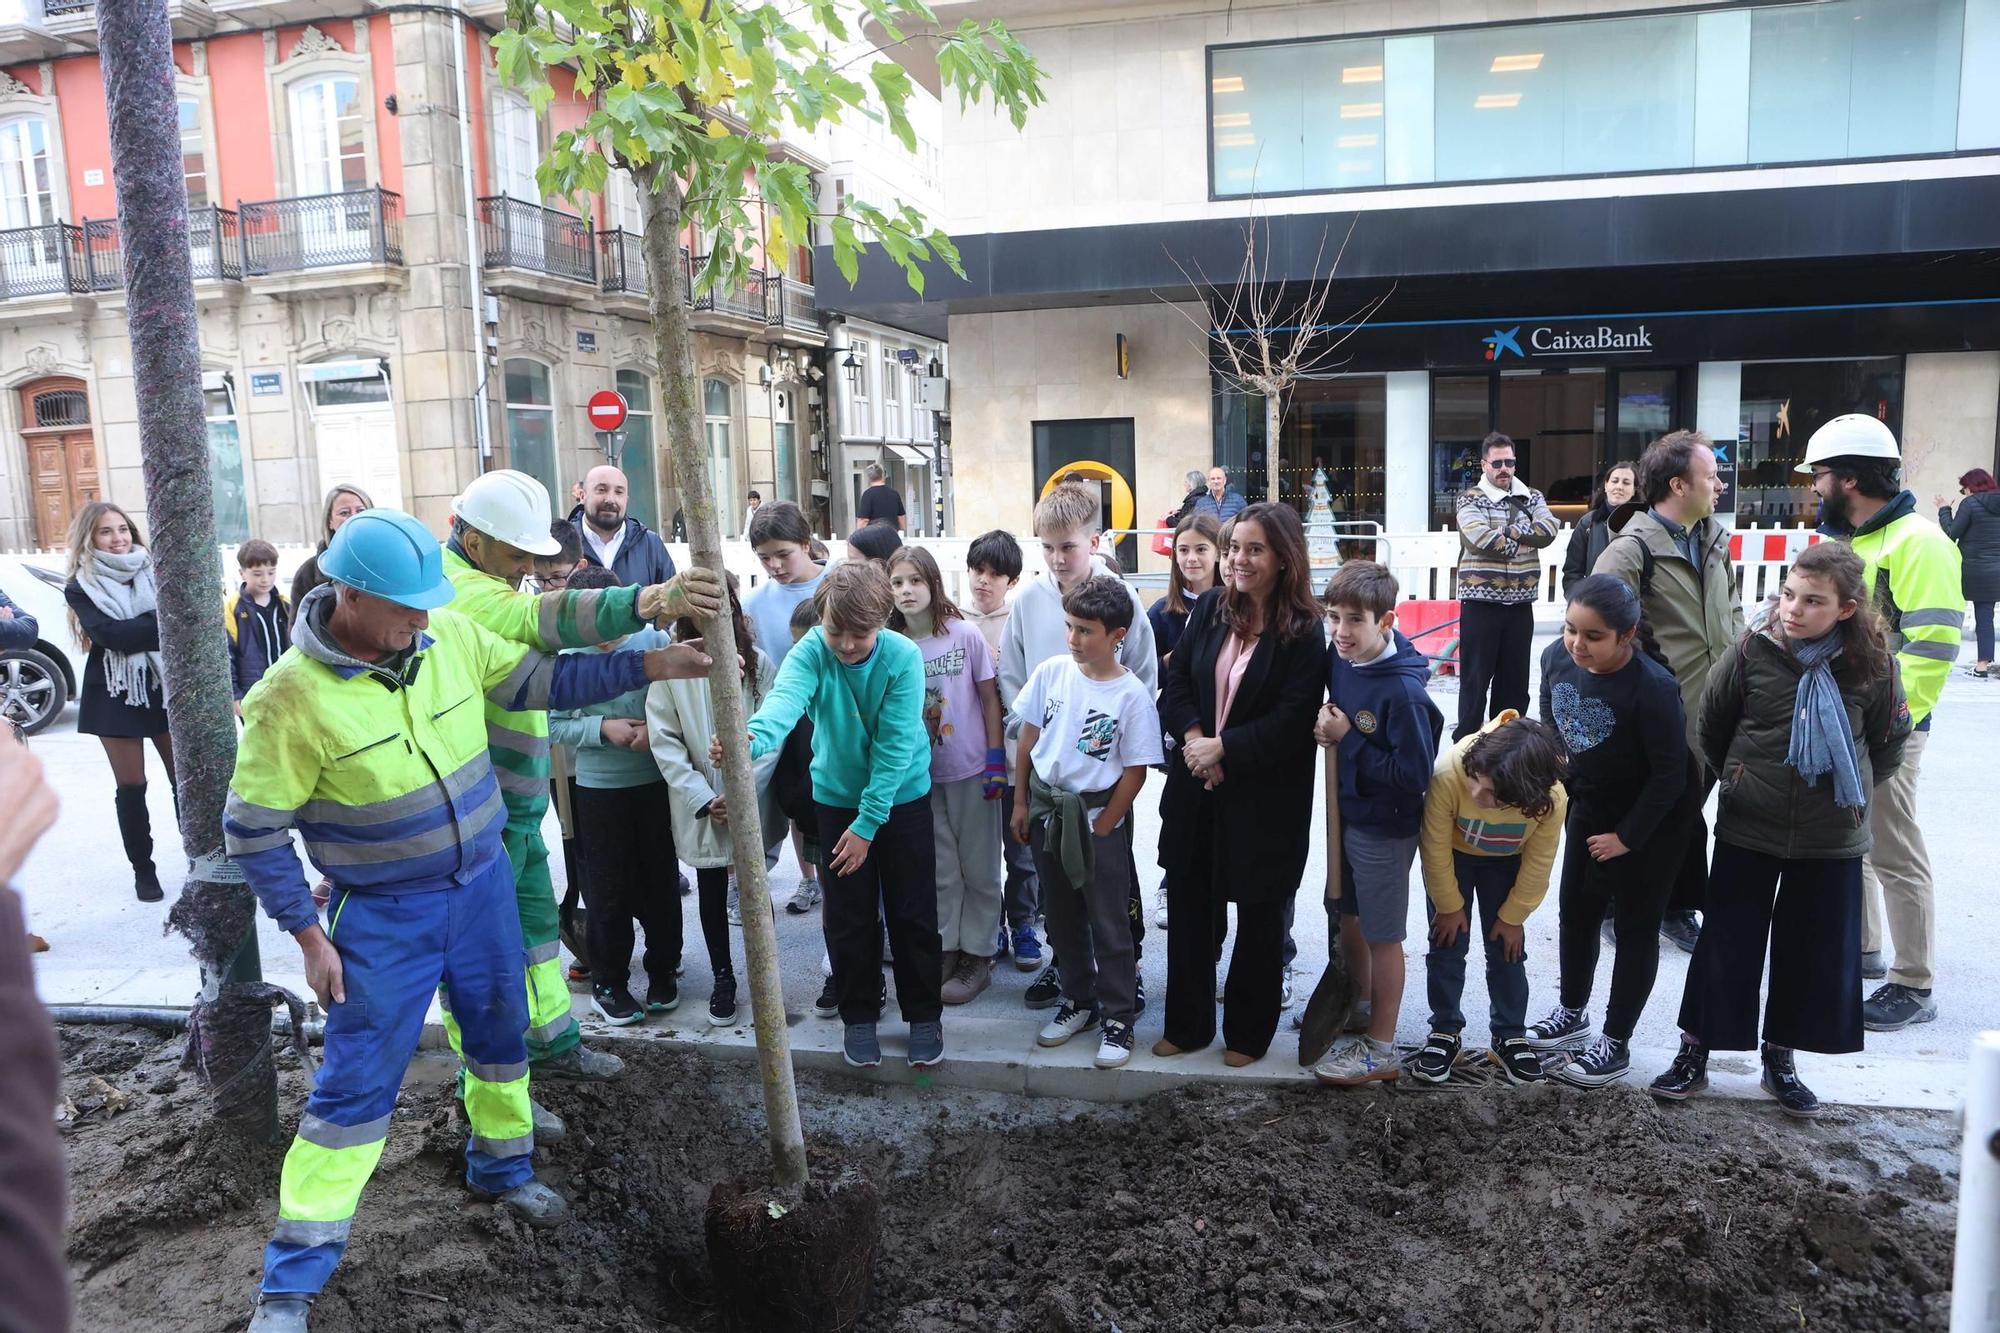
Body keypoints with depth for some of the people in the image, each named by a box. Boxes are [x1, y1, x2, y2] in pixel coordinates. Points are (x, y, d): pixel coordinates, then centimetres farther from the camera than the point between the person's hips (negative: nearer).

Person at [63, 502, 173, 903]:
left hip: (164, 689, 1)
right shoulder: (81, 587, 0)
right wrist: (162, 623, -15)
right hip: (115, 696, -1)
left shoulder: (155, 572, 5)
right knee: (131, 787, 5)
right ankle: (143, 870, 15)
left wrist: (133, 631, -18)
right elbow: (108, 634, -16)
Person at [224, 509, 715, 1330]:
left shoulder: (449, 637, -8)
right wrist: (308, 934, -12)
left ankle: (502, 1166, 47)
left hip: (483, 885, 5)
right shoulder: (294, 698, -22)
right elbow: (253, 827, -14)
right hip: (384, 916, -5)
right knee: (355, 1085, 0)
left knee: (499, 1036, 21)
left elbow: (540, 681, 2)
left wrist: (649, 667, -6)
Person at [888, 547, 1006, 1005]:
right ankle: (947, 950, 27)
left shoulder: (965, 636, -10)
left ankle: (978, 957, 20)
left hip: (970, 771, -2)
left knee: (979, 869, 8)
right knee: (940, 871, 13)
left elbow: (989, 700, -4)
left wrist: (996, 761, -7)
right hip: (919, 775, 2)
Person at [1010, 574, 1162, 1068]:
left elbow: (1135, 772, -10)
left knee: (1110, 926, 4)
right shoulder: (1051, 672, -4)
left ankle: (1118, 1018, 18)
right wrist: (1022, 803, 6)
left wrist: (1101, 829, -9)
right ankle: (1079, 1001, 33)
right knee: (1062, 917, 17)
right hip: (1046, 808, 4)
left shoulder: (1132, 695, -14)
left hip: (1096, 815, -4)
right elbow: (1028, 737, 6)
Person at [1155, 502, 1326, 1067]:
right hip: (1196, 787, 4)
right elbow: (1175, 683, 2)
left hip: (1264, 798, -4)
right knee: (1189, 906, 12)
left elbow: (1291, 722, -16)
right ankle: (1186, 1023, 29)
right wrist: (1192, 736, -14)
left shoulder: (1305, 632, -11)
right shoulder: (1209, 609, 2)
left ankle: (1249, 1031, 29)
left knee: (1259, 915, 11)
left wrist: (1223, 747, -18)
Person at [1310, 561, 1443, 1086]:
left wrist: (1347, 739, -25)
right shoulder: (1338, 659, -6)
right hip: (1345, 813, 7)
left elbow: (1414, 775, -25)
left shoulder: (1404, 692, -27)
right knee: (1347, 918, 22)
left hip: (1384, 830, -7)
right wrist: (1327, 730, -6)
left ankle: (1380, 1048, 24)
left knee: (1382, 936, 8)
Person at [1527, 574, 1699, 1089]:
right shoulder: (1557, 659, -17)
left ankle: (1615, 1044, 20)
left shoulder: (1653, 688, -33)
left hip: (1653, 820, -6)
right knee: (1575, 911, 18)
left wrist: (1628, 835, -16)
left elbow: (1670, 775, -23)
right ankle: (1572, 1012, 40)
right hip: (1590, 806, 6)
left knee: (1634, 927, 6)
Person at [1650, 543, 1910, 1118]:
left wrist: (1857, 793, 7)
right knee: (1726, 947, 6)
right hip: (1746, 831, -1)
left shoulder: (1872, 665, -9)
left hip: (1832, 839, 1)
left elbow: (1892, 741, 9)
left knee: (1816, 953, 11)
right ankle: (1694, 1051, 20)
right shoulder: (1753, 652, -11)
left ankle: (1781, 1059, 29)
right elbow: (1712, 724, 5)